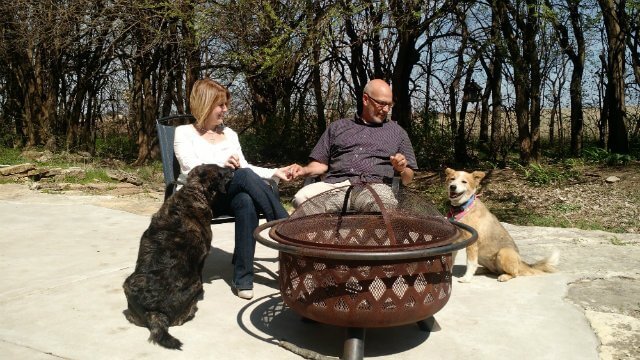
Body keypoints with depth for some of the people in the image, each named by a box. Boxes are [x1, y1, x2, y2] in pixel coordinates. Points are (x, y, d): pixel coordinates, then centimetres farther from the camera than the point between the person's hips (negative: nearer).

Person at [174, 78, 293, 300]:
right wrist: (221, 164, -28)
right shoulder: (184, 132, 7)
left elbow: (244, 166, 16)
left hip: (231, 194, 4)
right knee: (244, 176, -34)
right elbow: (190, 168, -9)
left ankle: (243, 277, -33)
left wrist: (274, 173, 0)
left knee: (246, 203, -36)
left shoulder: (229, 133, 21)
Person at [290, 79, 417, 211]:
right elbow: (321, 163, 22)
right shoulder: (337, 127, 25)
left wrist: (402, 170, 0)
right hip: (334, 184, 2)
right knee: (301, 198, -31)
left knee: (383, 205, -39)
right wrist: (304, 170, 1)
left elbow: (408, 178, 23)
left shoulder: (398, 132, 24)